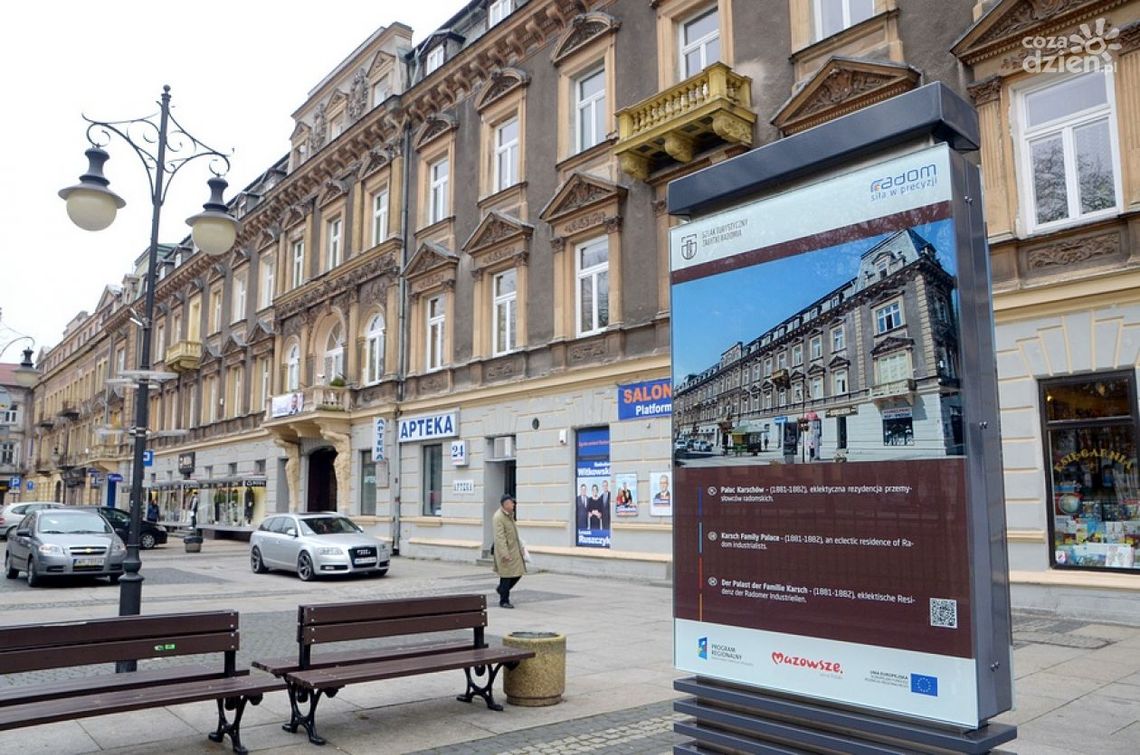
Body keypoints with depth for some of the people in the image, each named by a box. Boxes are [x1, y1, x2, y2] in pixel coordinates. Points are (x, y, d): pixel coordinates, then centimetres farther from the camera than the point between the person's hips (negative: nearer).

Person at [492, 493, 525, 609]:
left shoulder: (510, 515, 13)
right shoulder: (498, 517, -17)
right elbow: (500, 537, -22)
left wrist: (520, 547, 21)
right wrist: (505, 554, -26)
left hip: (515, 549, 9)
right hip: (506, 551, -9)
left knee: (518, 573, 10)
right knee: (506, 576, 0)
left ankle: (501, 589, 31)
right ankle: (504, 601, 14)